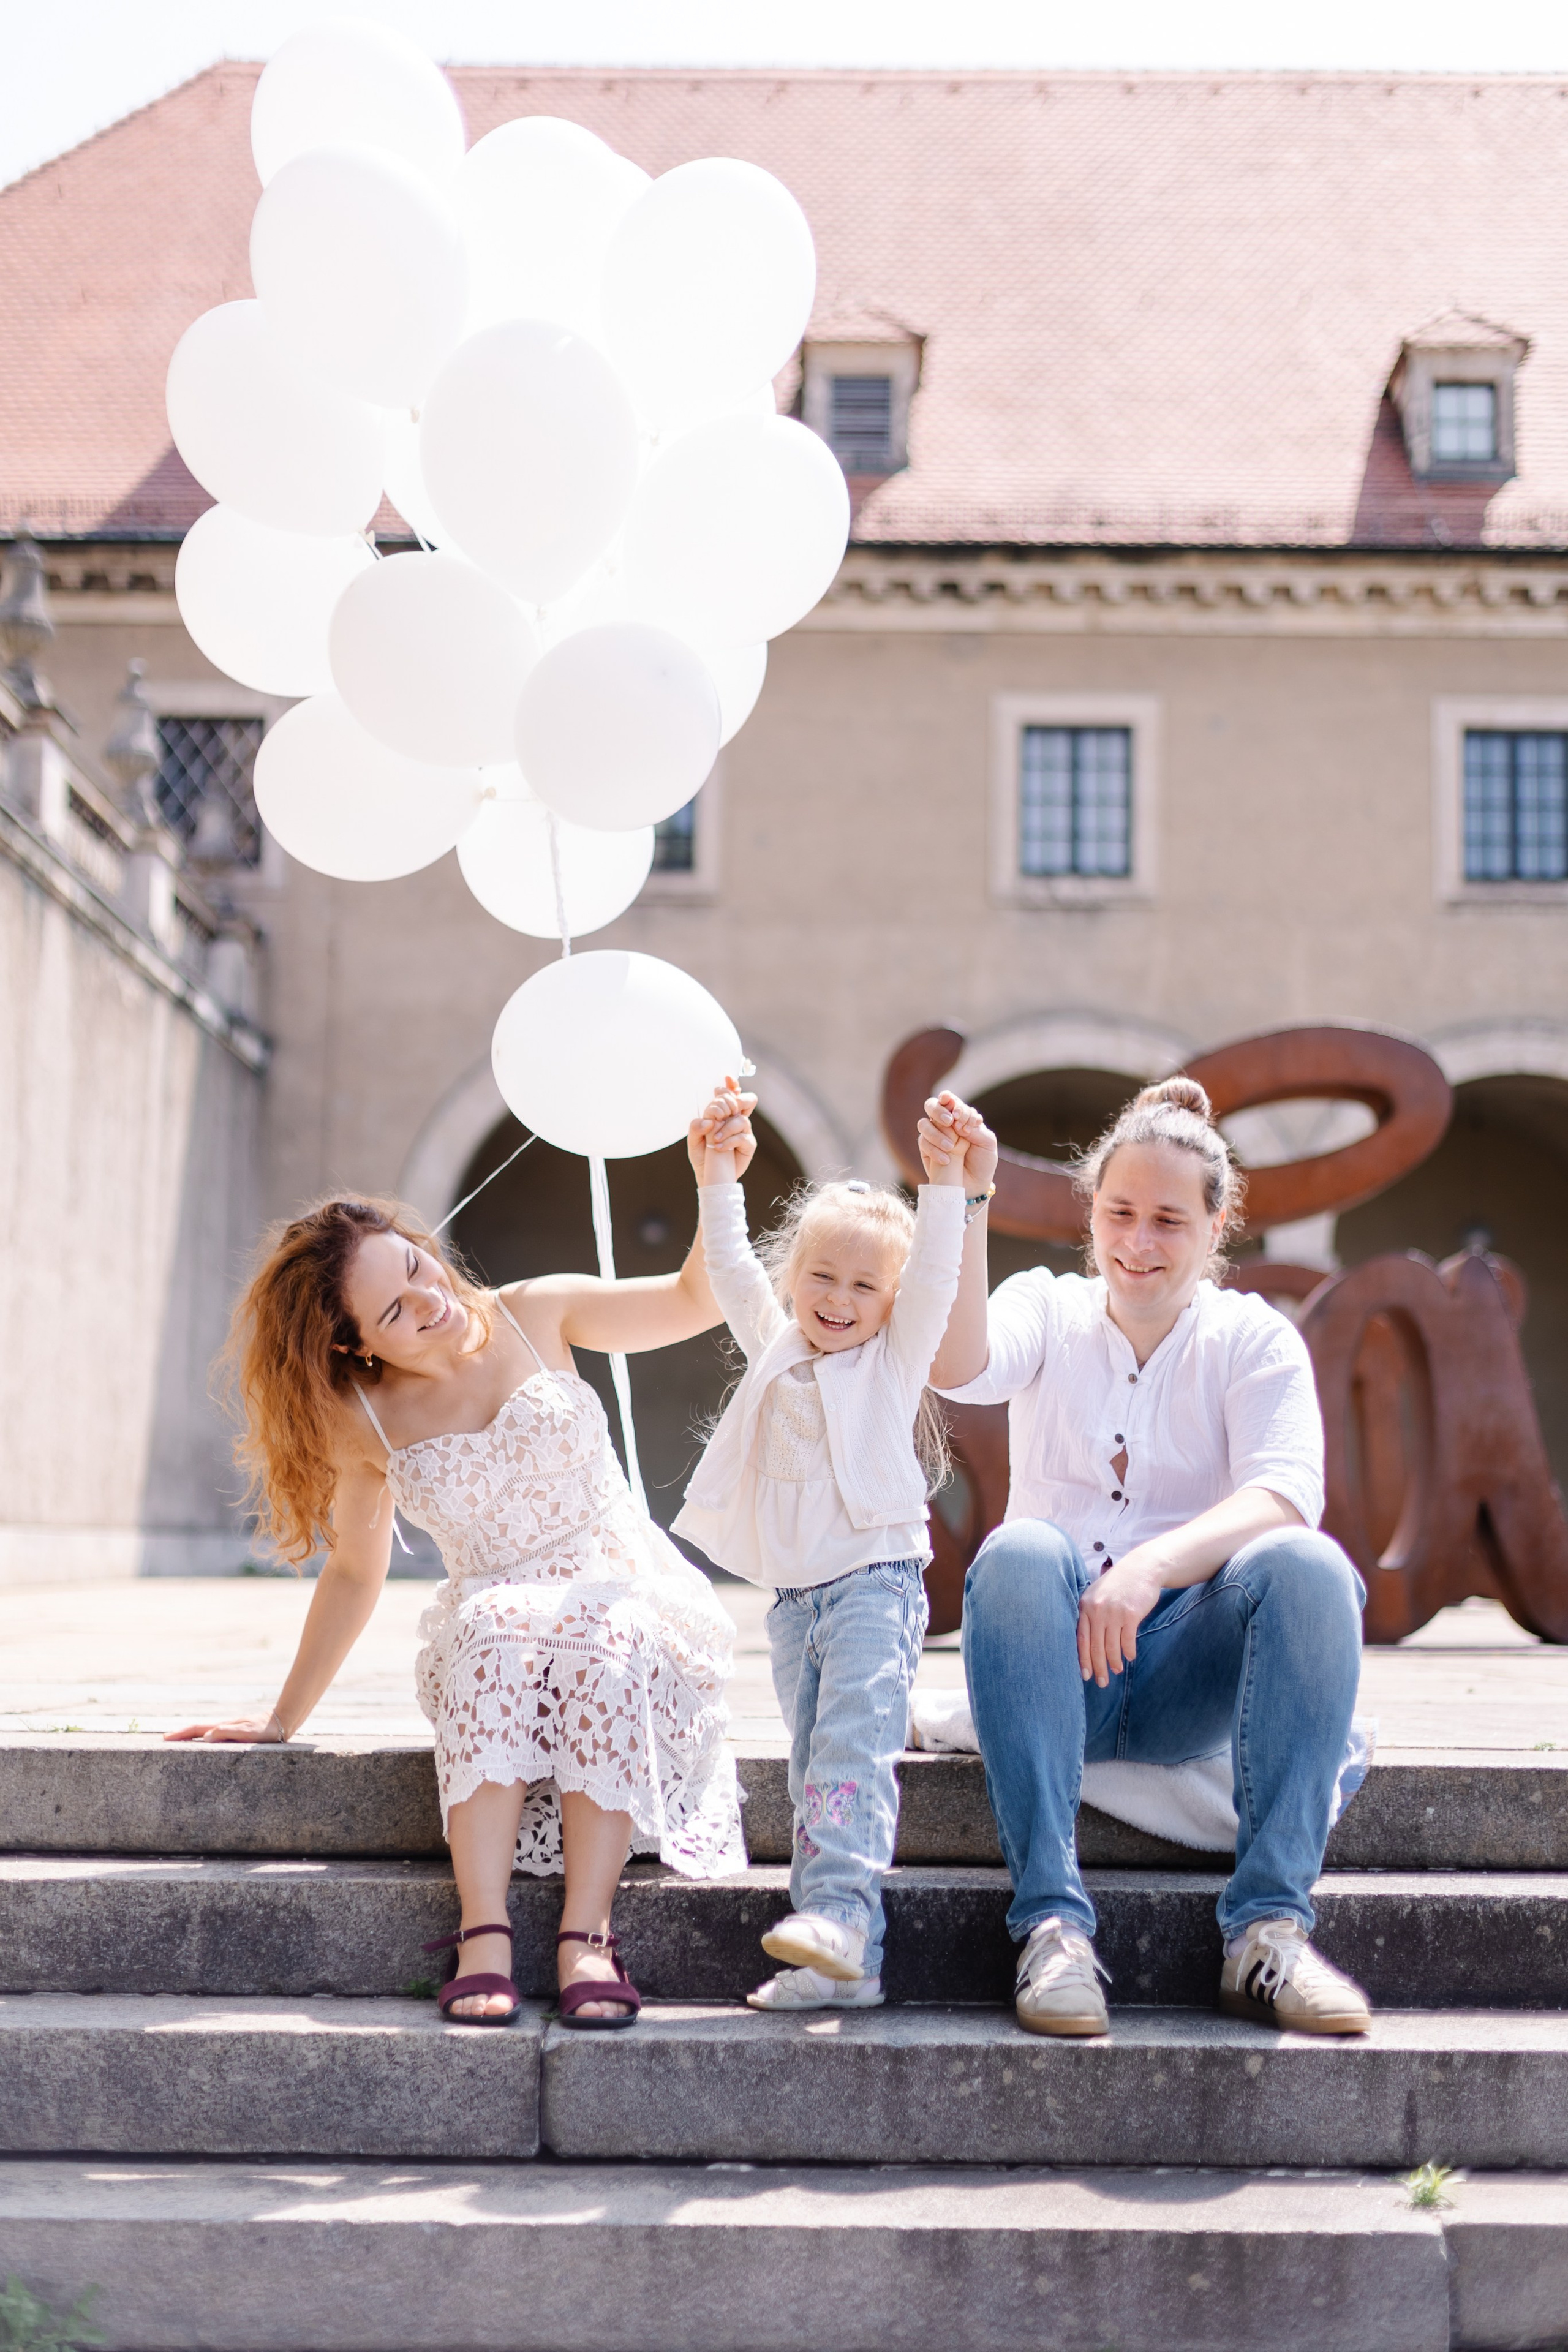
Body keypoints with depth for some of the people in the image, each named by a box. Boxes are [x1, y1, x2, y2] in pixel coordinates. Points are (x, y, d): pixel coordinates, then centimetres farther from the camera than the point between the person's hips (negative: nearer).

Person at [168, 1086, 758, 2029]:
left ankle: (586, 1936, -41)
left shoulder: (536, 1315, 2)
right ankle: (484, 1935, -42)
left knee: (605, 1643, -36)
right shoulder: (366, 1421, 3)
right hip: (498, 1620, 0)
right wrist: (284, 1718, 14)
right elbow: (355, 1573, 13)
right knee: (500, 1632, -37)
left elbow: (698, 1300, 1)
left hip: (628, 1594, 0)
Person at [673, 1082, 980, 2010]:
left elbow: (934, 1275, -5)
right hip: (793, 1595, 5)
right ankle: (846, 1961, 0)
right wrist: (719, 1171, 12)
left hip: (876, 1580, -5)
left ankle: (840, 1910, -31)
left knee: (851, 1744, -22)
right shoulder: (777, 1349, 19)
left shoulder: (896, 1356, 7)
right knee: (816, 1769, 1)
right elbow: (730, 1267, 17)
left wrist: (947, 1179, -12)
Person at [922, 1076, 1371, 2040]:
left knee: (1310, 1565, -29)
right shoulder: (1049, 1308, 10)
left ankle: (1270, 1929, -30)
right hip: (1060, 1665, 0)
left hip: (1189, 1670, 0)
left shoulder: (1256, 1338, 8)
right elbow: (961, 1368, -14)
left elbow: (1284, 1496, -12)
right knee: (1021, 1553, -32)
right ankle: (1053, 1922, -34)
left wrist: (1152, 1565, -30)